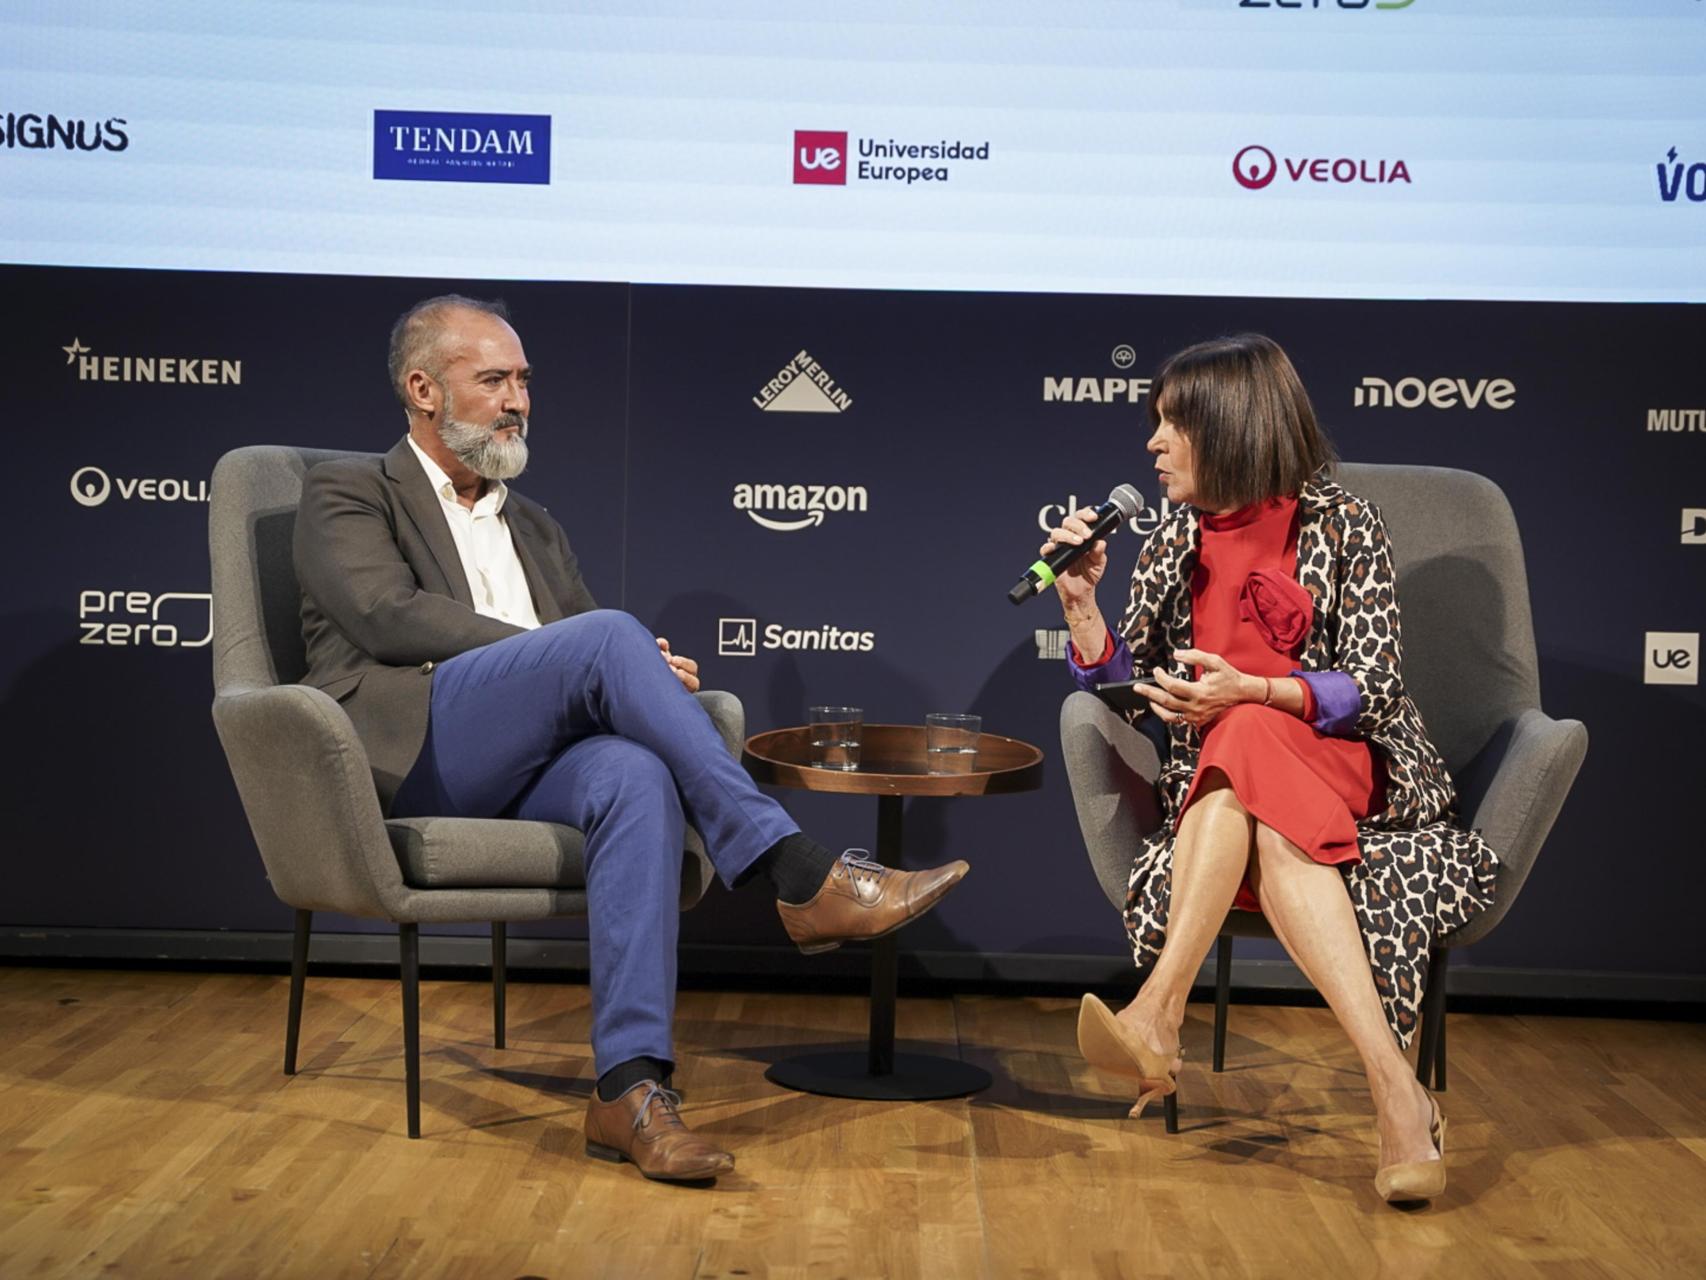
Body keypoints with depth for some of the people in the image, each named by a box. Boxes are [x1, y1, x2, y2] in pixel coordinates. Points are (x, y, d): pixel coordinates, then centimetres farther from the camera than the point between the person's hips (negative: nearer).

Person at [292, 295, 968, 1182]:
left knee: (638, 778, -33)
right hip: (408, 752, -5)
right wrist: (556, 653, -15)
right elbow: (391, 616, -7)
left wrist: (646, 674, -4)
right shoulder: (346, 494, 13)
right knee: (609, 636, -29)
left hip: (521, 773, 5)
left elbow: (590, 668, 21)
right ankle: (800, 878, -31)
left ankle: (631, 1086, -41)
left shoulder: (535, 529, 31)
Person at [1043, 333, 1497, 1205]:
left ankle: (1158, 1014, -43)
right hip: (1223, 796, 4)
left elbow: (1374, 690, -9)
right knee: (1263, 838, -33)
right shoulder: (1177, 538, 15)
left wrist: (1251, 693, -23)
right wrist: (1080, 602, -4)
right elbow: (1130, 691, 11)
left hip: (1351, 774, -4)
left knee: (1246, 744, -36)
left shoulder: (1340, 525, 0)